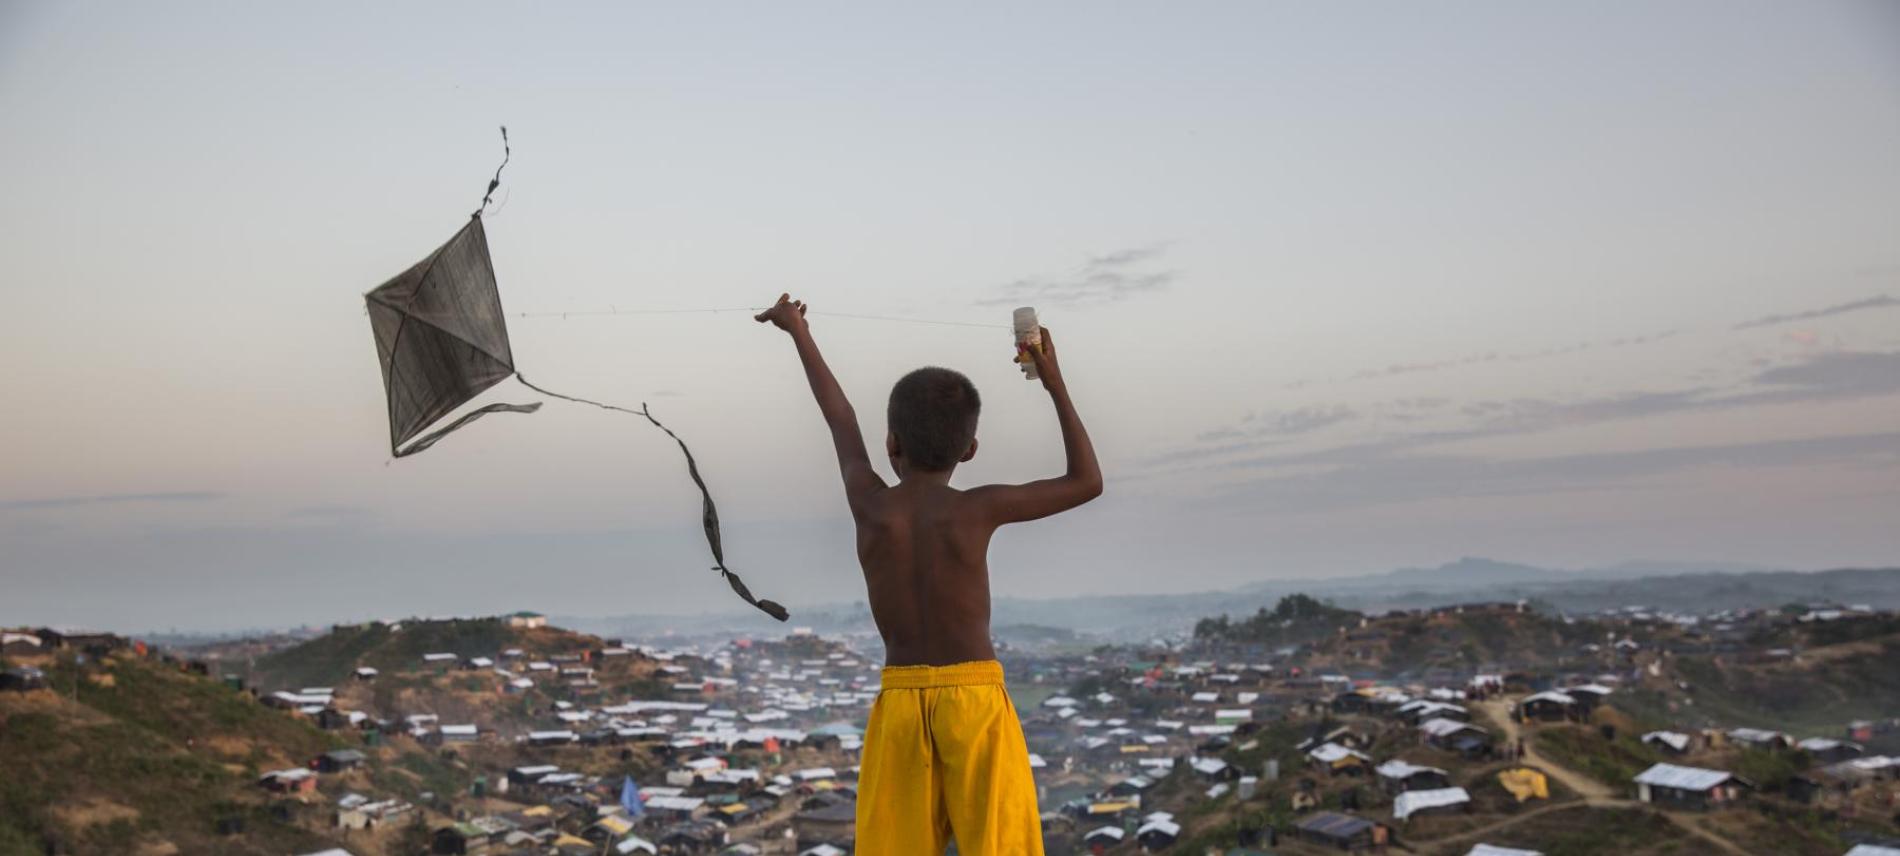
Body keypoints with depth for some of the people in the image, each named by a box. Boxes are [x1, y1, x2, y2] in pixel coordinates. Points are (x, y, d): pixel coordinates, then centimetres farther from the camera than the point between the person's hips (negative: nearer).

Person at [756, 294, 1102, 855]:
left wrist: (799, 332, 32)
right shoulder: (979, 509, -5)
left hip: (898, 703, 3)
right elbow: (1087, 482, 4)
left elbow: (841, 420, 16)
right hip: (976, 699, -2)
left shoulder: (869, 504, 1)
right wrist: (1055, 385, 9)